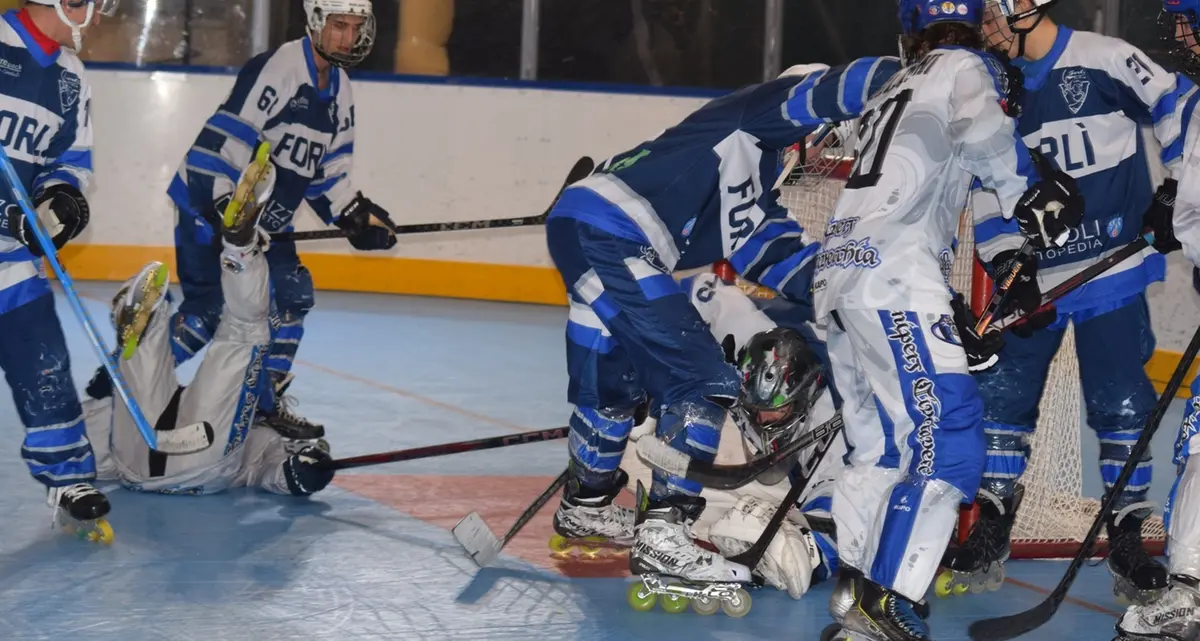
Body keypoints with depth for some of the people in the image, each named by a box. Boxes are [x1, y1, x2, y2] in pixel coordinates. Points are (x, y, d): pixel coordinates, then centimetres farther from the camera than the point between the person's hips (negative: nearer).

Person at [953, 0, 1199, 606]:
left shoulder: (1105, 59, -9)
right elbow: (989, 190, 7)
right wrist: (1010, 269, -4)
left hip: (1112, 269, -4)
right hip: (1034, 274, 5)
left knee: (1121, 404, -5)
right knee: (1001, 392, 1)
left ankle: (1127, 542, 5)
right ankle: (988, 538, 11)